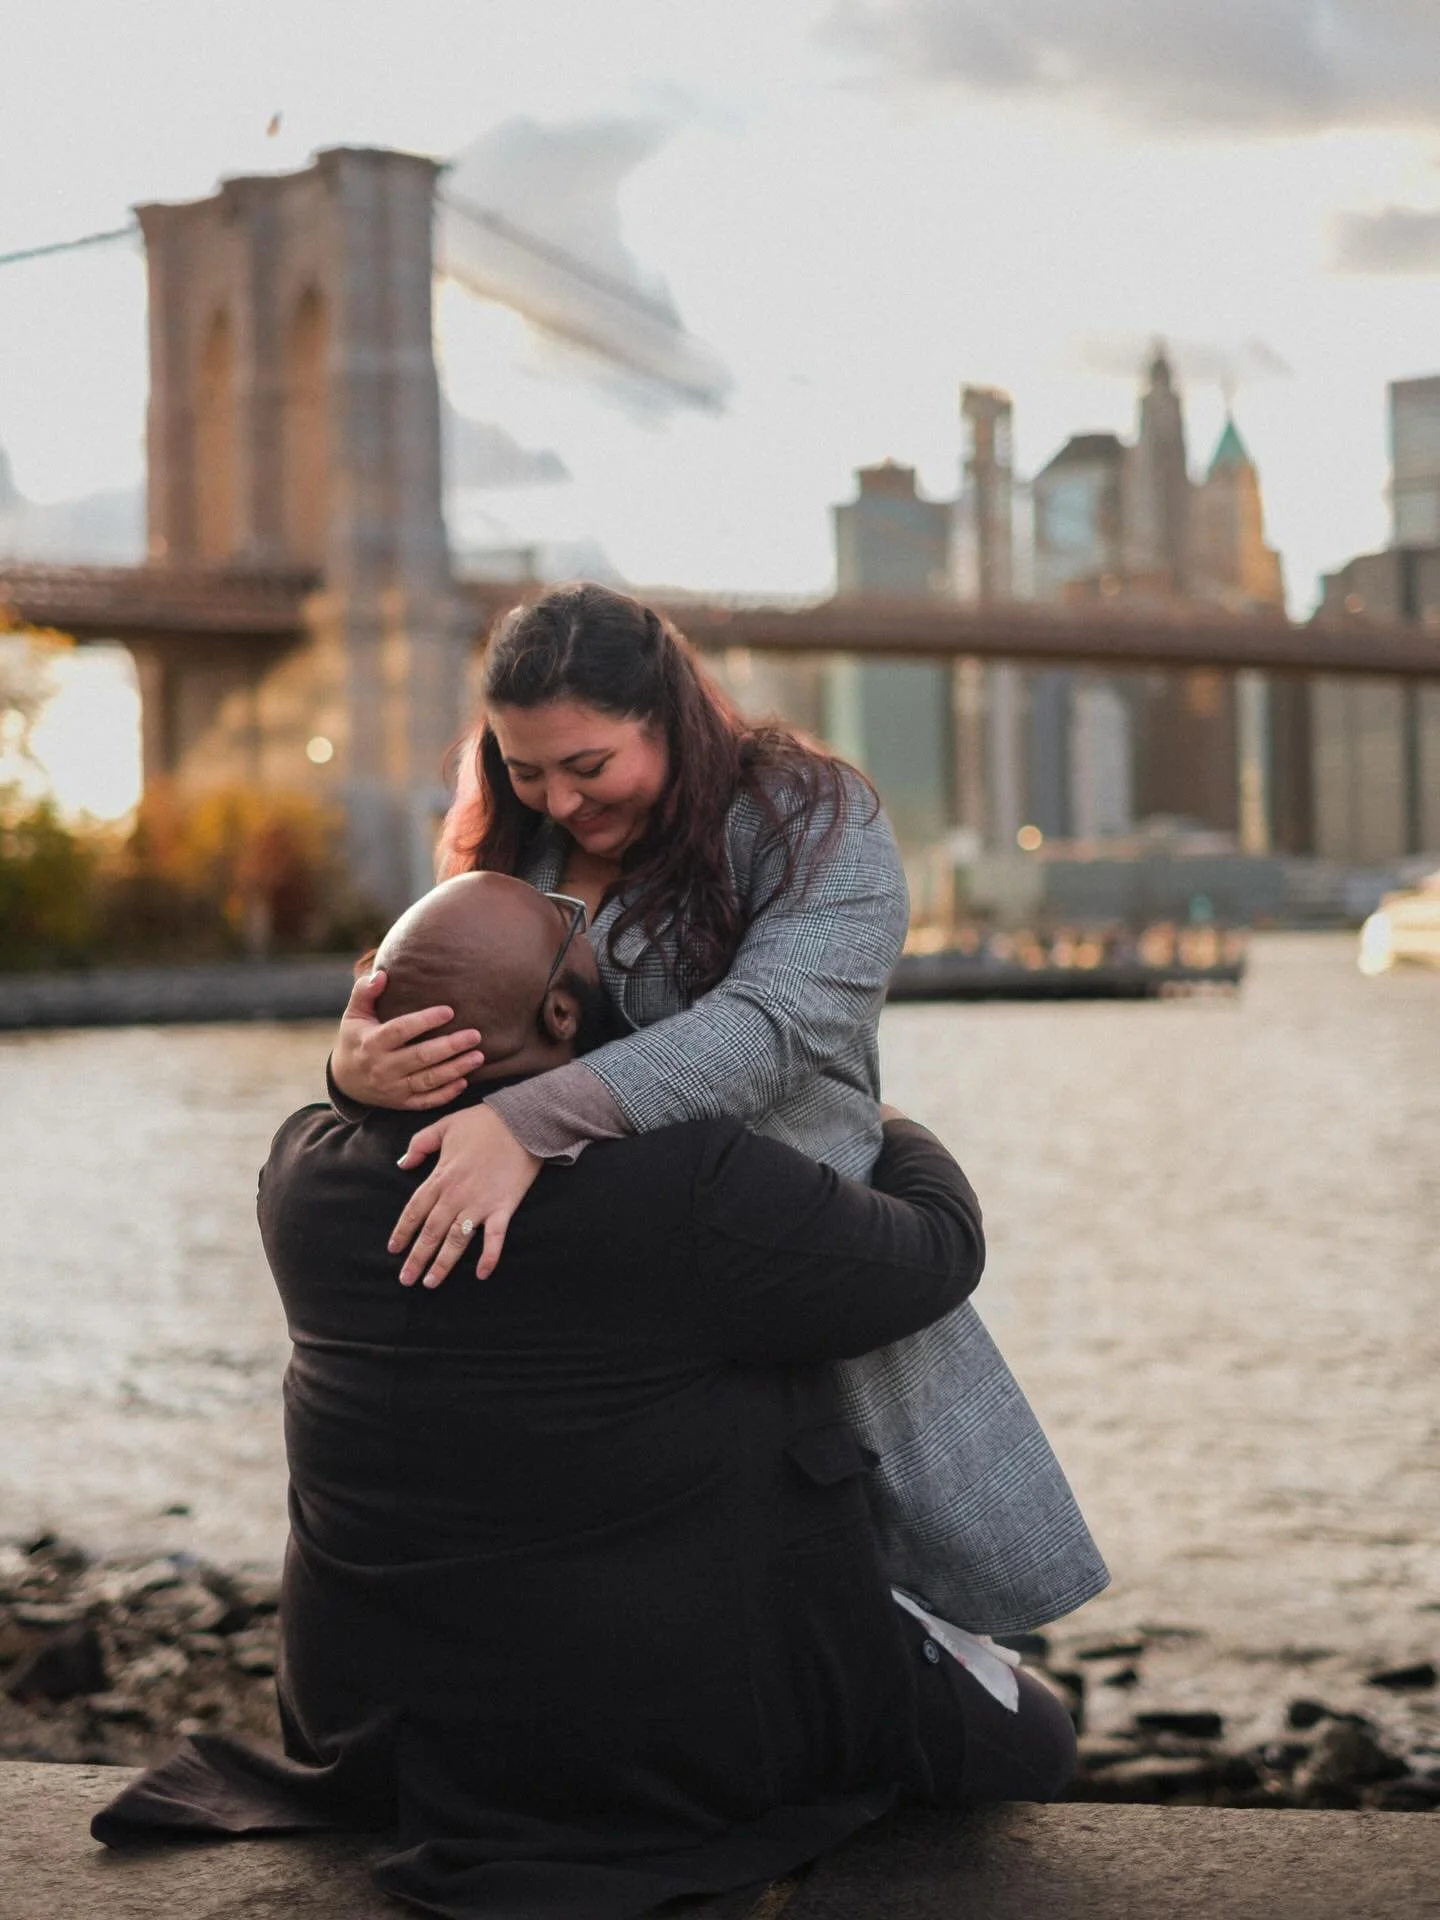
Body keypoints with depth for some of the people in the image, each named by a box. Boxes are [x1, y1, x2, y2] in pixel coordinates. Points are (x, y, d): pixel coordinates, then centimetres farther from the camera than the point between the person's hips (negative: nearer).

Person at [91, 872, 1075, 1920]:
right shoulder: (693, 1186, -24)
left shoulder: (307, 1168, -6)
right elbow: (933, 1254, -10)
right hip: (683, 1744, -6)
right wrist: (898, 1137, 10)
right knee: (1028, 1734, 15)